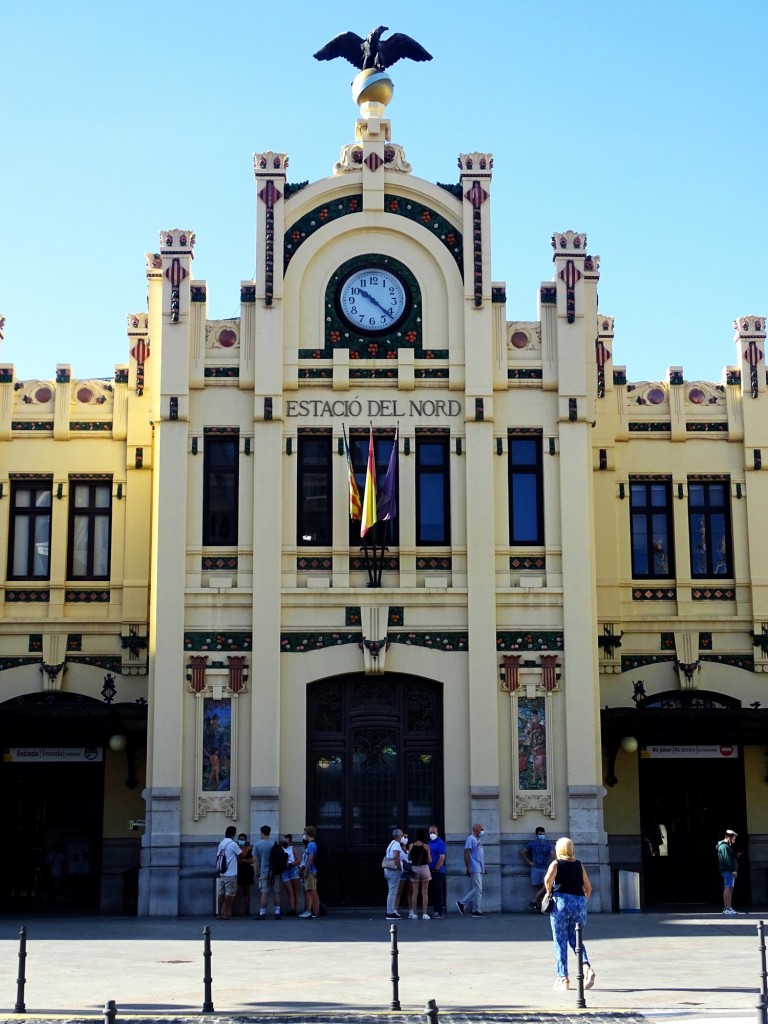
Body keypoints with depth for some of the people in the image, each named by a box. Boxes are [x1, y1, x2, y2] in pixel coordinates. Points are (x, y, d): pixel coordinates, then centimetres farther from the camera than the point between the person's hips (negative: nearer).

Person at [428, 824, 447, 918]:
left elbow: (442, 857, -16)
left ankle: (440, 912, -4)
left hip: (438, 872, -8)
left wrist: (436, 869, -17)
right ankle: (436, 910, 15)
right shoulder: (429, 843, 16)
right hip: (431, 871, 8)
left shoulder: (440, 843, -9)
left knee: (438, 892, -6)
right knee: (433, 892, 10)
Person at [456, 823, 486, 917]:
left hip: (479, 869, 9)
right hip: (474, 869, -9)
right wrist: (468, 868, -20)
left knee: (478, 890, 7)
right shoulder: (471, 839, -10)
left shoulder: (478, 839, 18)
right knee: (477, 889, -12)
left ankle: (477, 910, 7)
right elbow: (466, 853, -16)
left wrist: (483, 867, 22)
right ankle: (462, 903, -5)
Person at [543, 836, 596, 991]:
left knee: (560, 941, 5)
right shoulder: (579, 865, 12)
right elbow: (588, 887, 11)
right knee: (575, 939, 14)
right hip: (579, 901, 4)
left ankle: (563, 978, 3)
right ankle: (587, 968, -9)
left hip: (561, 901, -3)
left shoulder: (556, 864, 1)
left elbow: (548, 879, -18)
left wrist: (549, 892, -2)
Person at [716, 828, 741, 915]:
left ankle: (728, 908, 15)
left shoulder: (727, 846, 22)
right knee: (728, 888, -12)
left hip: (729, 871, 11)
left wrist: (736, 855, 11)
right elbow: (726, 859, -20)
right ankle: (727, 908, -14)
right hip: (728, 870, -11)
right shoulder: (724, 846, -12)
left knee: (730, 889, 12)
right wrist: (733, 870, -21)